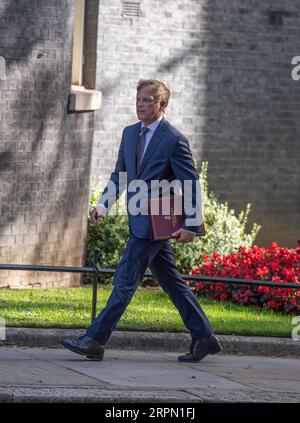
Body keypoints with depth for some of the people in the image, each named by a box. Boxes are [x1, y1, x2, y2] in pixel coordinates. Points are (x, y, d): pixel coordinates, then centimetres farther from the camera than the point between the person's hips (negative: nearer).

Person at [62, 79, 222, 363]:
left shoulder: (174, 140, -11)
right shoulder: (130, 133, 12)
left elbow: (192, 185, -11)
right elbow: (120, 174, 19)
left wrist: (191, 226, -15)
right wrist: (104, 203, 4)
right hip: (140, 221, 8)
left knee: (125, 279, -8)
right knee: (171, 282, 12)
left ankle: (95, 341, -7)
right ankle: (204, 338, 19)